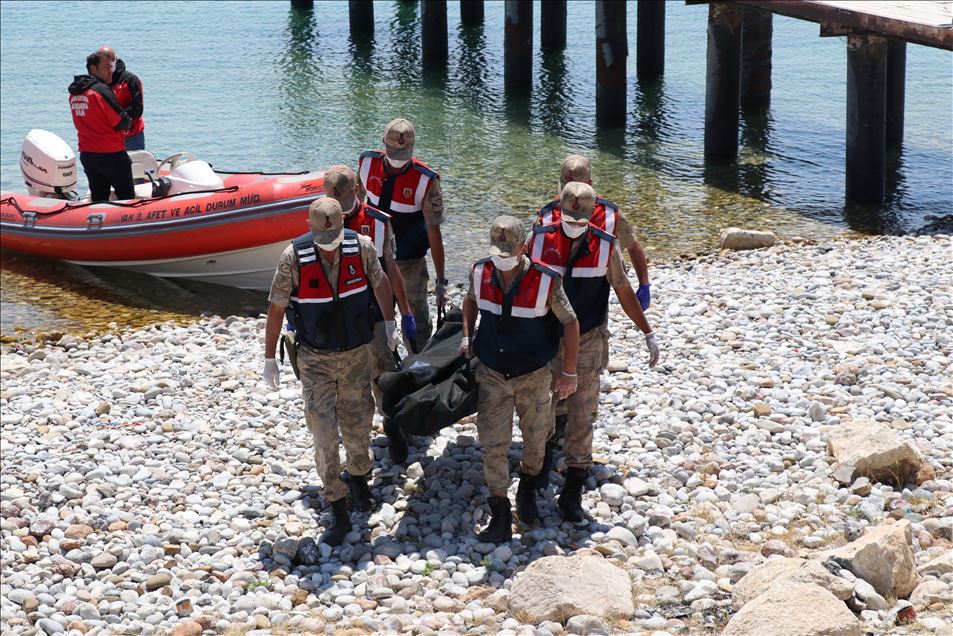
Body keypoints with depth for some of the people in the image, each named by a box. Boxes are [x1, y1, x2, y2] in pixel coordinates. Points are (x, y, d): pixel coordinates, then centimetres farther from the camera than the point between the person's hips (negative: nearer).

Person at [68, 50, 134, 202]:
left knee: (98, 198, 13)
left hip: (86, 154, 8)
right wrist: (129, 122, 5)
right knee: (127, 197, 1)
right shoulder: (101, 90, -16)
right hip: (111, 155, -7)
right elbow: (123, 124, -15)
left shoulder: (74, 94, 9)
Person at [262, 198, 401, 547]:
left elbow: (380, 282, 9)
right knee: (323, 433, -5)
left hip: (356, 355, 2)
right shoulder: (294, 258, -19)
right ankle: (339, 514, 4)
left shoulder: (361, 247, -13)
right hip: (315, 360, -2)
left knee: (357, 426, 15)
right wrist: (269, 358, -3)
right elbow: (276, 309, -8)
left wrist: (390, 324, 12)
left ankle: (359, 478, 46)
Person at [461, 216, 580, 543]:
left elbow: (570, 323, -8)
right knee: (492, 445, -2)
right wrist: (467, 336, 4)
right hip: (492, 374, 2)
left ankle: (527, 490, 45)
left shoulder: (545, 281, -21)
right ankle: (500, 516, 9)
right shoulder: (480, 273, -11)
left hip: (534, 376, -1)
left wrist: (569, 372, -5)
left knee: (535, 439, 16)